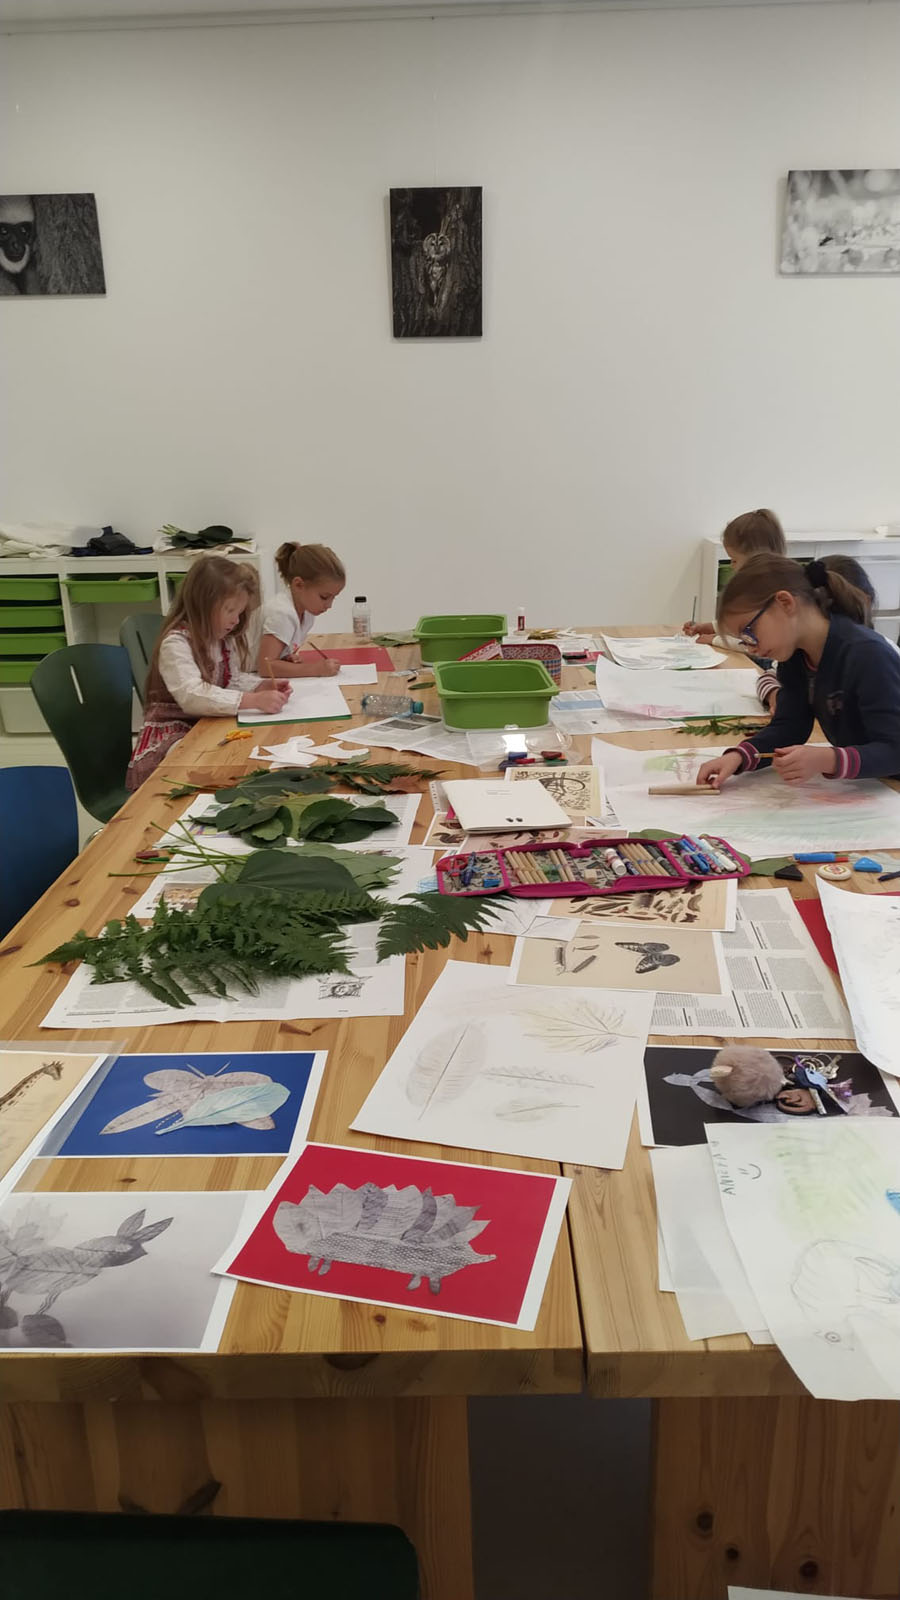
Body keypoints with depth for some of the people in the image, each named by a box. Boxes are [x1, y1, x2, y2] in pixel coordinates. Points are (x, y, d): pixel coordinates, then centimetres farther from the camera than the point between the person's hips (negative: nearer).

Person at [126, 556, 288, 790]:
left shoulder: (224, 639, 8)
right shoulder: (176, 644, -21)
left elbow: (233, 680, 13)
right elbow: (193, 696, -34)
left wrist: (264, 686, -9)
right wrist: (255, 701, -40)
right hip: (173, 734, -9)